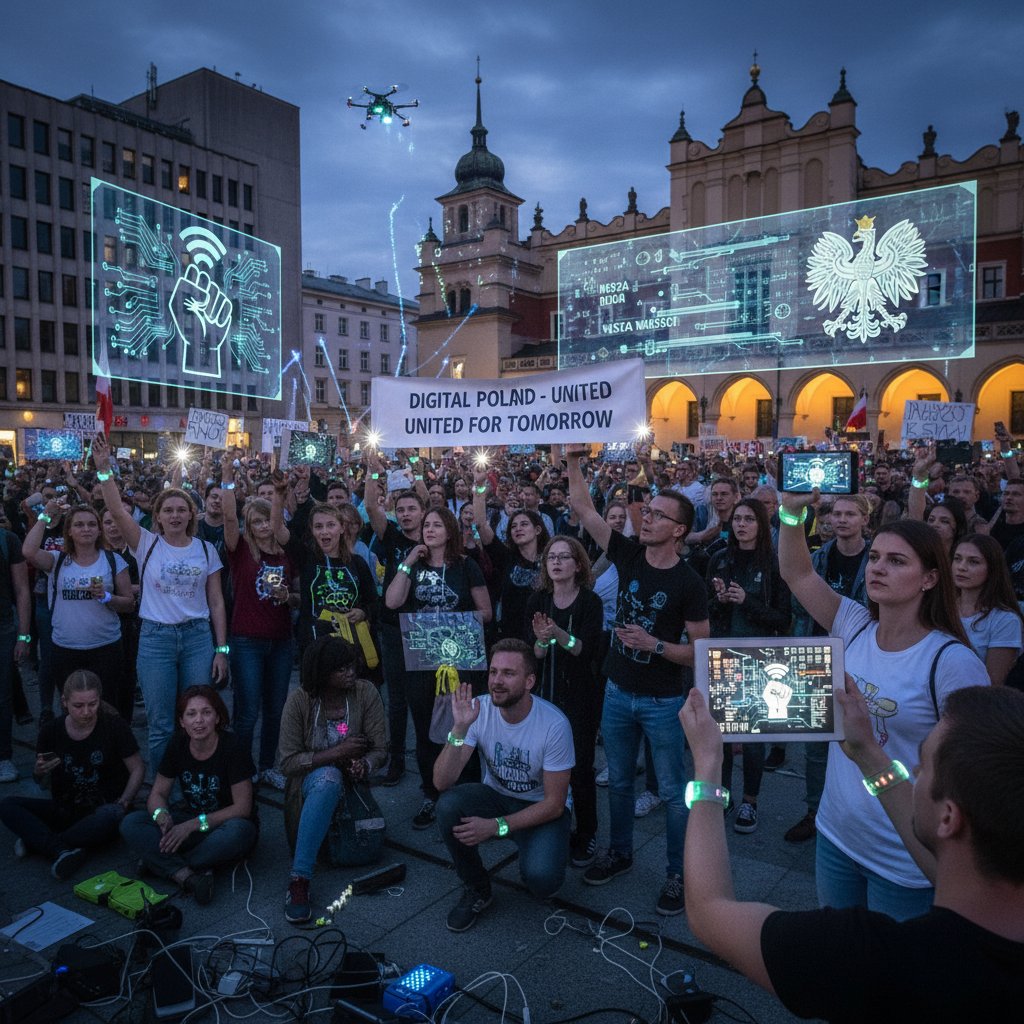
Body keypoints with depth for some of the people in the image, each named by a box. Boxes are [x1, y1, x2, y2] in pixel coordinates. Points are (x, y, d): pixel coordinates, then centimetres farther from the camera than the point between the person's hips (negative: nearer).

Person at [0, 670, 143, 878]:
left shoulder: (113, 725, -11)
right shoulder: (51, 731, -2)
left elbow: (138, 769, -2)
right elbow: (46, 785, 9)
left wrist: (122, 804, -14)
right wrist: (39, 773, -13)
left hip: (102, 809, -4)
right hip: (65, 811, 4)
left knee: (111, 816, -37)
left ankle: (38, 841, -20)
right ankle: (63, 851, -31)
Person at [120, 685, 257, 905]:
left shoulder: (232, 748, -19)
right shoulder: (178, 744, -5)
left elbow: (242, 807, -19)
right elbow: (157, 793, 1)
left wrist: (193, 825, -25)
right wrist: (161, 815, -22)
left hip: (224, 823, -4)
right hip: (189, 819, 5)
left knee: (235, 833, -39)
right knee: (130, 824, -16)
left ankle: (162, 864, -17)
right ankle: (186, 876, -30)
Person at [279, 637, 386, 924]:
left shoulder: (365, 692, -11)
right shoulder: (299, 700, -14)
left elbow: (380, 749, -7)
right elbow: (288, 762, -14)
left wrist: (364, 766, -29)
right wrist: (336, 752, -25)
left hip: (347, 784, 2)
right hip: (308, 783, -2)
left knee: (328, 779, -32)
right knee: (329, 775, -35)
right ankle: (299, 881, -36)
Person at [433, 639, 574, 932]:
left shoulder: (554, 724, -25)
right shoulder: (478, 709, -18)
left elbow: (554, 803, -17)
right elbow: (441, 782, -23)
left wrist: (497, 827, -25)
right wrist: (459, 729, -38)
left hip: (542, 809, -3)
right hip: (496, 797, 3)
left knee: (541, 879, -30)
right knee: (448, 805, -27)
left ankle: (536, 862, 10)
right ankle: (477, 889, 0)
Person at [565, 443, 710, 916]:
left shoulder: (689, 584, -14)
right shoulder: (629, 555, -4)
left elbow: (701, 649, -12)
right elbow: (584, 510, -7)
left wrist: (654, 644, -25)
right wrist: (574, 461, -16)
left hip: (663, 700, -4)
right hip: (618, 692, 5)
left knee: (671, 791, 8)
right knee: (618, 780, 19)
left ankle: (678, 873, 24)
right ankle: (619, 851, 39)